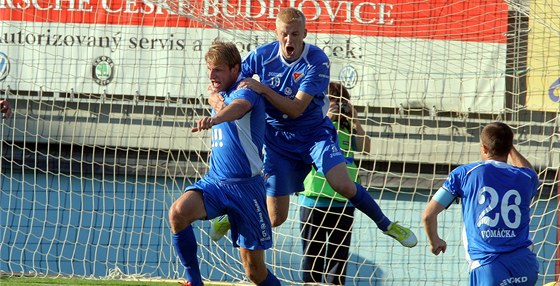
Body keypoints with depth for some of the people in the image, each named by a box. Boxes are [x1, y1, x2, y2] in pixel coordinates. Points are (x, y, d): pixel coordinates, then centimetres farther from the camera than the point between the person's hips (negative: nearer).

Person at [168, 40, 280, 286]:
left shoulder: (246, 91, -9)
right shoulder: (221, 96, 15)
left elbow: (239, 107, -38)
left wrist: (215, 119, -56)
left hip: (245, 184, -6)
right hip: (214, 180, 6)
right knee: (178, 211, -27)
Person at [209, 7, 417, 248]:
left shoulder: (317, 61, -20)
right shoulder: (262, 55, -11)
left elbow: (296, 109, -24)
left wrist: (263, 89, -33)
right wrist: (216, 99, -25)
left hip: (315, 133, -1)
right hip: (278, 138, 1)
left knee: (342, 184, -26)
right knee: (275, 218, 2)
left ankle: (385, 224, -2)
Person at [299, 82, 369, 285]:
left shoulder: (347, 127, 11)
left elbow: (365, 148, -1)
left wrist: (354, 119, -5)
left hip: (344, 200, 4)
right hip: (314, 198, -4)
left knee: (339, 252, 4)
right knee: (312, 252, 1)